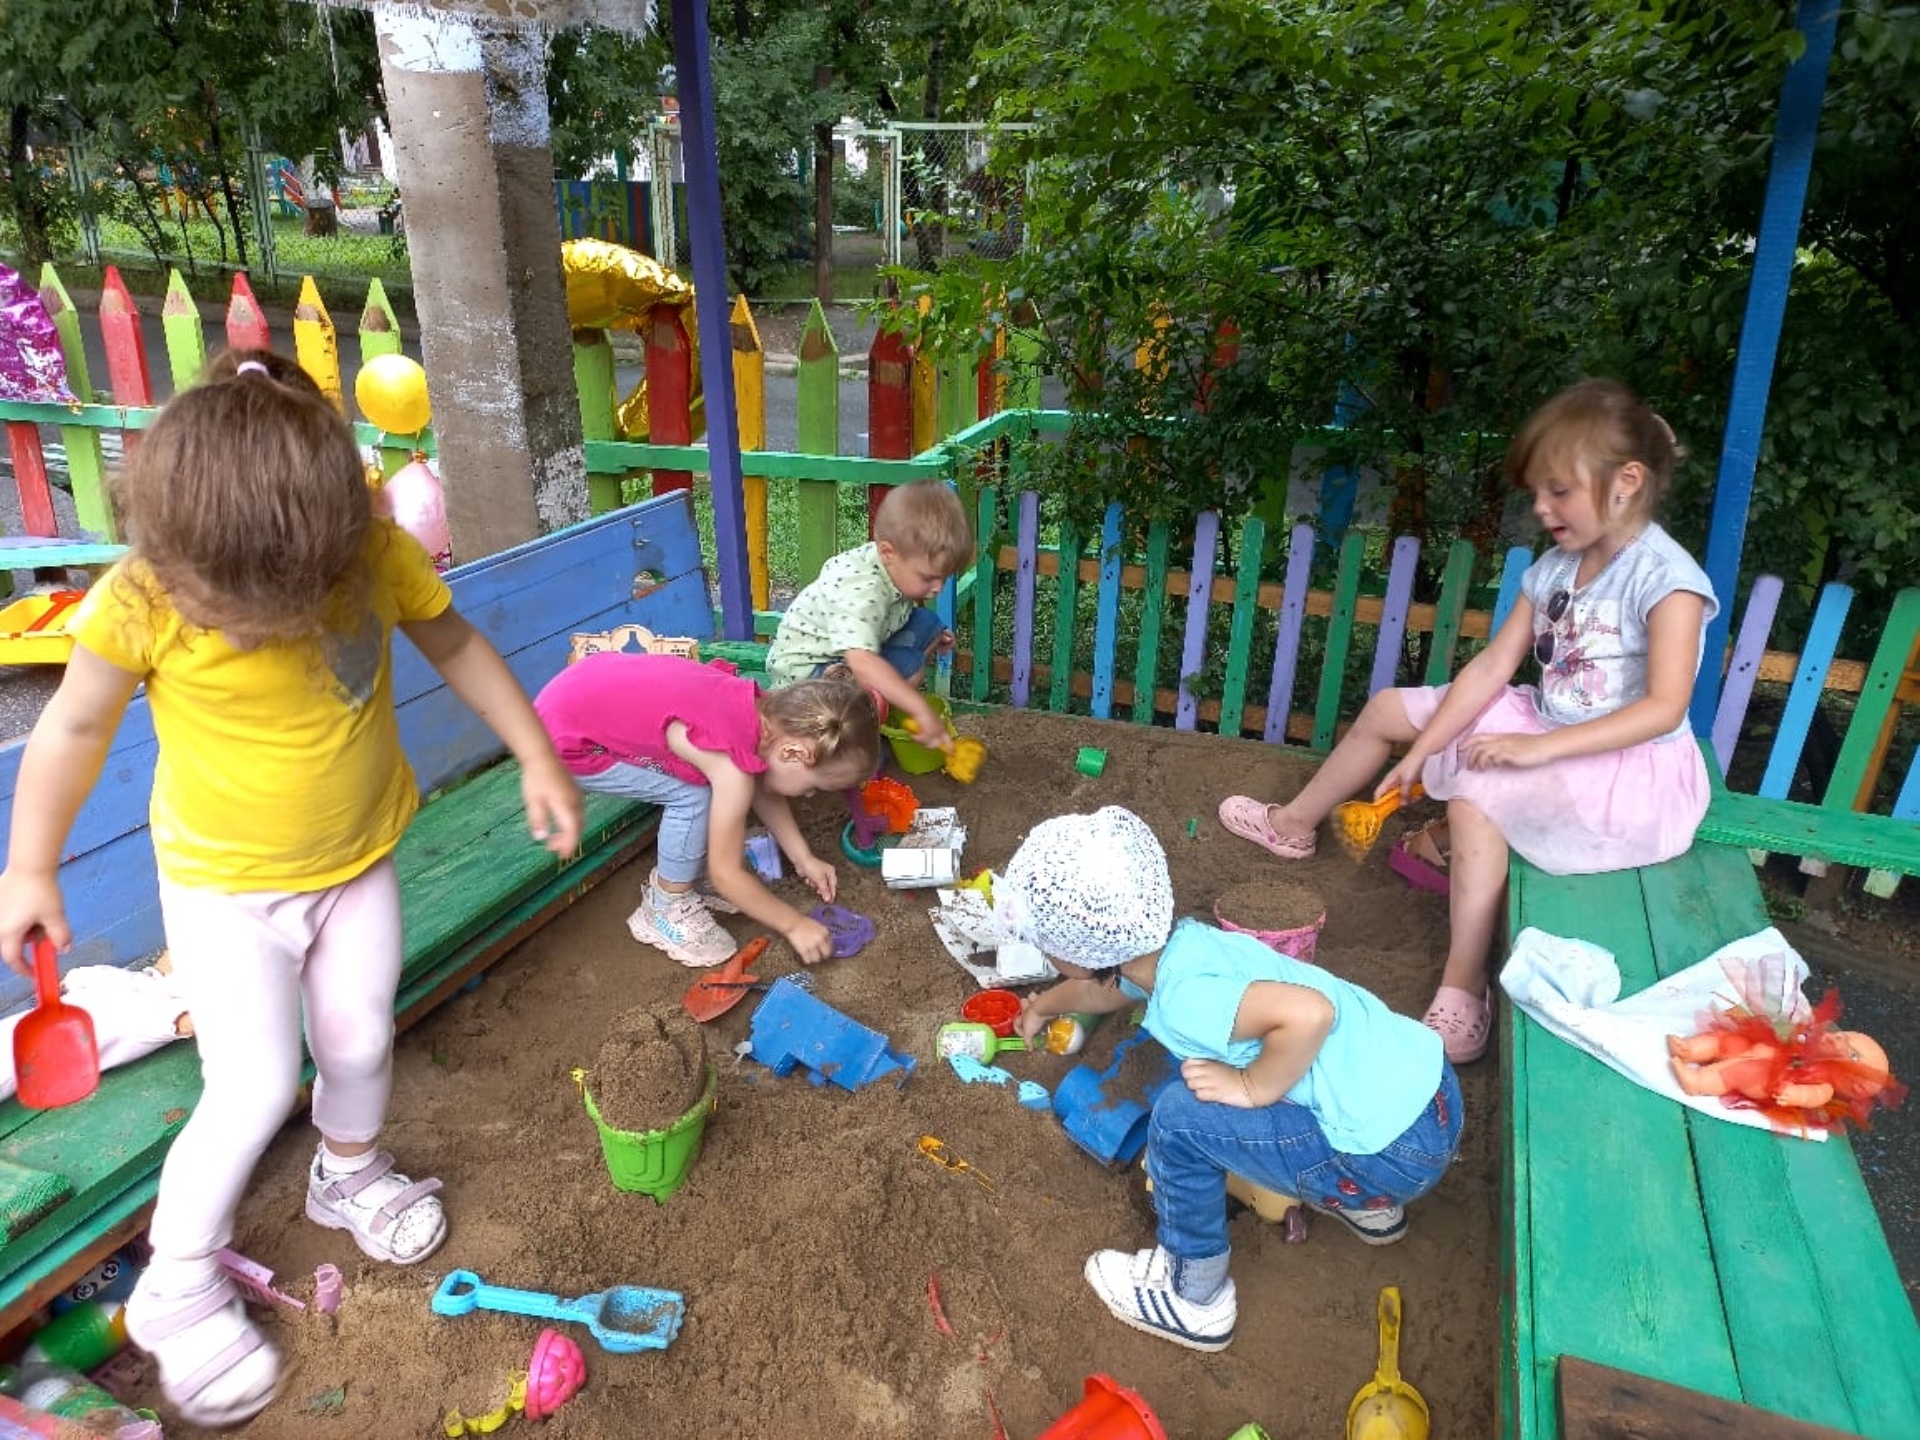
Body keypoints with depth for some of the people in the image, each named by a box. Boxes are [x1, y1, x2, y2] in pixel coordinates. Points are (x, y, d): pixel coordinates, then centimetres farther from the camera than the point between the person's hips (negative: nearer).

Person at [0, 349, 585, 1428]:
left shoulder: (381, 557, -22)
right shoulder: (140, 603, -26)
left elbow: (457, 645, -4)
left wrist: (539, 760, -4)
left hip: (360, 860, 3)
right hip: (224, 885, -2)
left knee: (359, 1038, 17)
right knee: (256, 1087, -2)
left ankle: (351, 1173, 49)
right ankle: (179, 1285, 25)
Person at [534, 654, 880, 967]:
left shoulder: (764, 709, -5)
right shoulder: (733, 766, -28)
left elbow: (763, 790, 13)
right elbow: (727, 874, -18)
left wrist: (804, 858, 13)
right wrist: (795, 925, -9)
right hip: (564, 739, -8)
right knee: (693, 797, -13)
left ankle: (672, 878, 20)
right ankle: (665, 910, 6)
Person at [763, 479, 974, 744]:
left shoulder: (899, 568, -7)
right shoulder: (860, 592, -35)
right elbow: (862, 662, -48)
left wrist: (931, 640, 6)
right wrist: (921, 711, -50)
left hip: (855, 652, 10)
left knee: (927, 623, 2)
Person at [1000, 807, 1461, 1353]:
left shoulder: (1184, 999, -24)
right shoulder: (1178, 944, 4)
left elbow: (1310, 1012, -40)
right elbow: (1105, 986, 27)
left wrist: (1253, 1088, -21)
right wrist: (1044, 1005, 46)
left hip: (1396, 1152, -9)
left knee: (1181, 1117, -10)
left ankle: (1193, 1296, 14)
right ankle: (1365, 1203, 36)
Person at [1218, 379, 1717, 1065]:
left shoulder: (1665, 578, -20)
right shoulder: (1554, 568, 1)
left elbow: (1665, 707, -27)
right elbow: (1492, 666, -2)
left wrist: (1540, 747, -32)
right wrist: (1420, 750, -9)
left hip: (1634, 769, -8)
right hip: (1547, 728, 8)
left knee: (1475, 791, -31)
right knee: (1388, 708, 7)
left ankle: (1463, 984, -18)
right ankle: (1294, 822, 26)